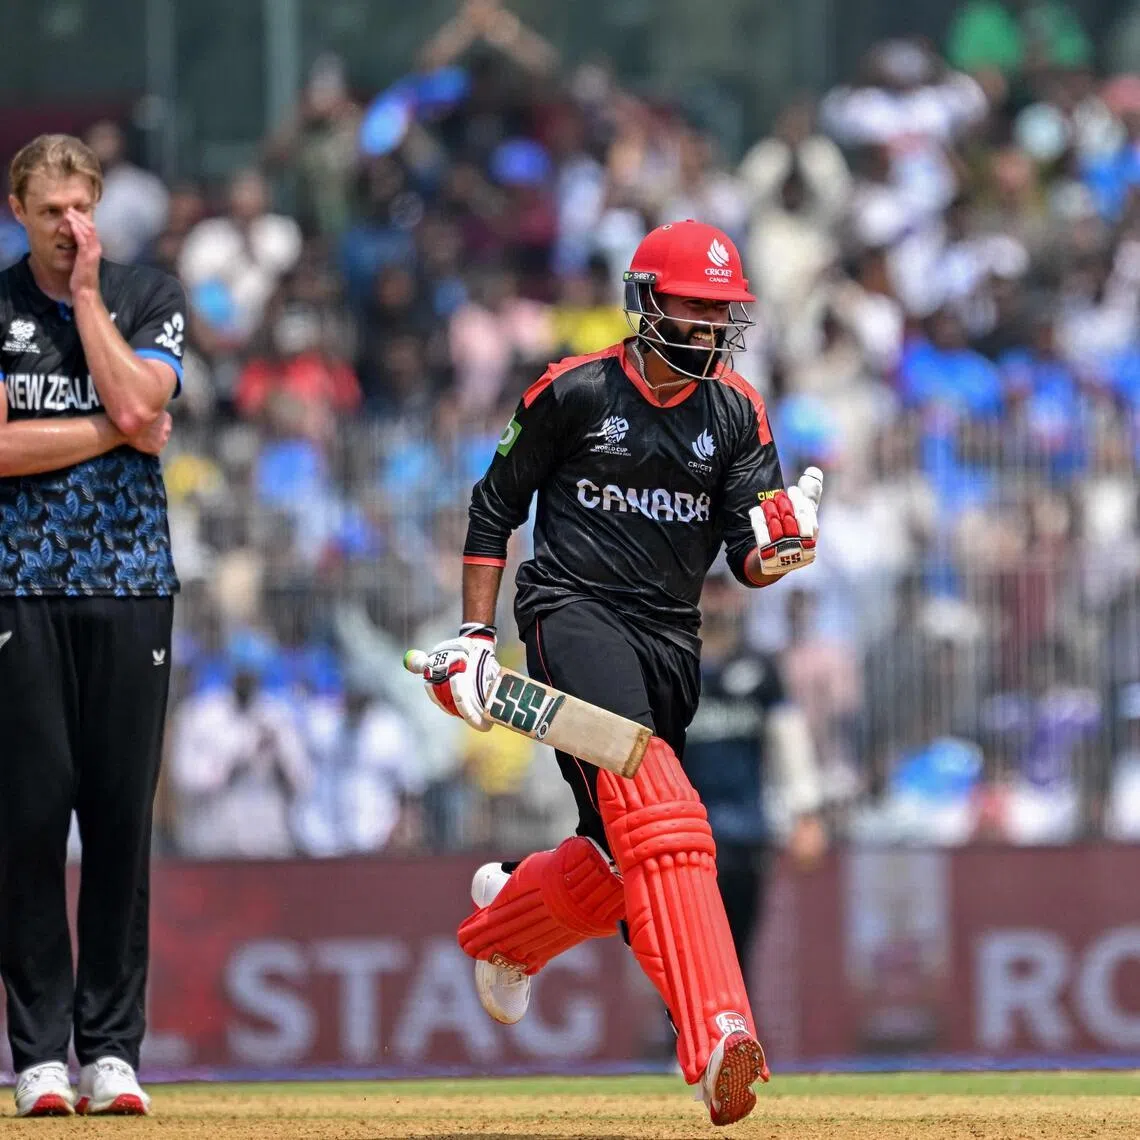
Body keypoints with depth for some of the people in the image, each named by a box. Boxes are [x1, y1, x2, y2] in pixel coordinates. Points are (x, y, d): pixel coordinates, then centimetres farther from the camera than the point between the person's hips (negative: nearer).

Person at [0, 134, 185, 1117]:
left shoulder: (150, 298, 9)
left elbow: (134, 402, -9)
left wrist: (87, 295, -4)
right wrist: (115, 432, -6)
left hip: (131, 583, 1)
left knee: (123, 813, -1)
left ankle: (113, 1046, 4)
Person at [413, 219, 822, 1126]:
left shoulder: (736, 414, 7)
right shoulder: (573, 394, -3)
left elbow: (748, 558, 0)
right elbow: (494, 508, 6)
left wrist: (778, 551, -24)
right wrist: (475, 634, 1)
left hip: (671, 640, 6)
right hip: (573, 610, -6)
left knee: (620, 860, 9)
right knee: (655, 811, -26)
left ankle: (507, 925, 45)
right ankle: (716, 1038, -38)